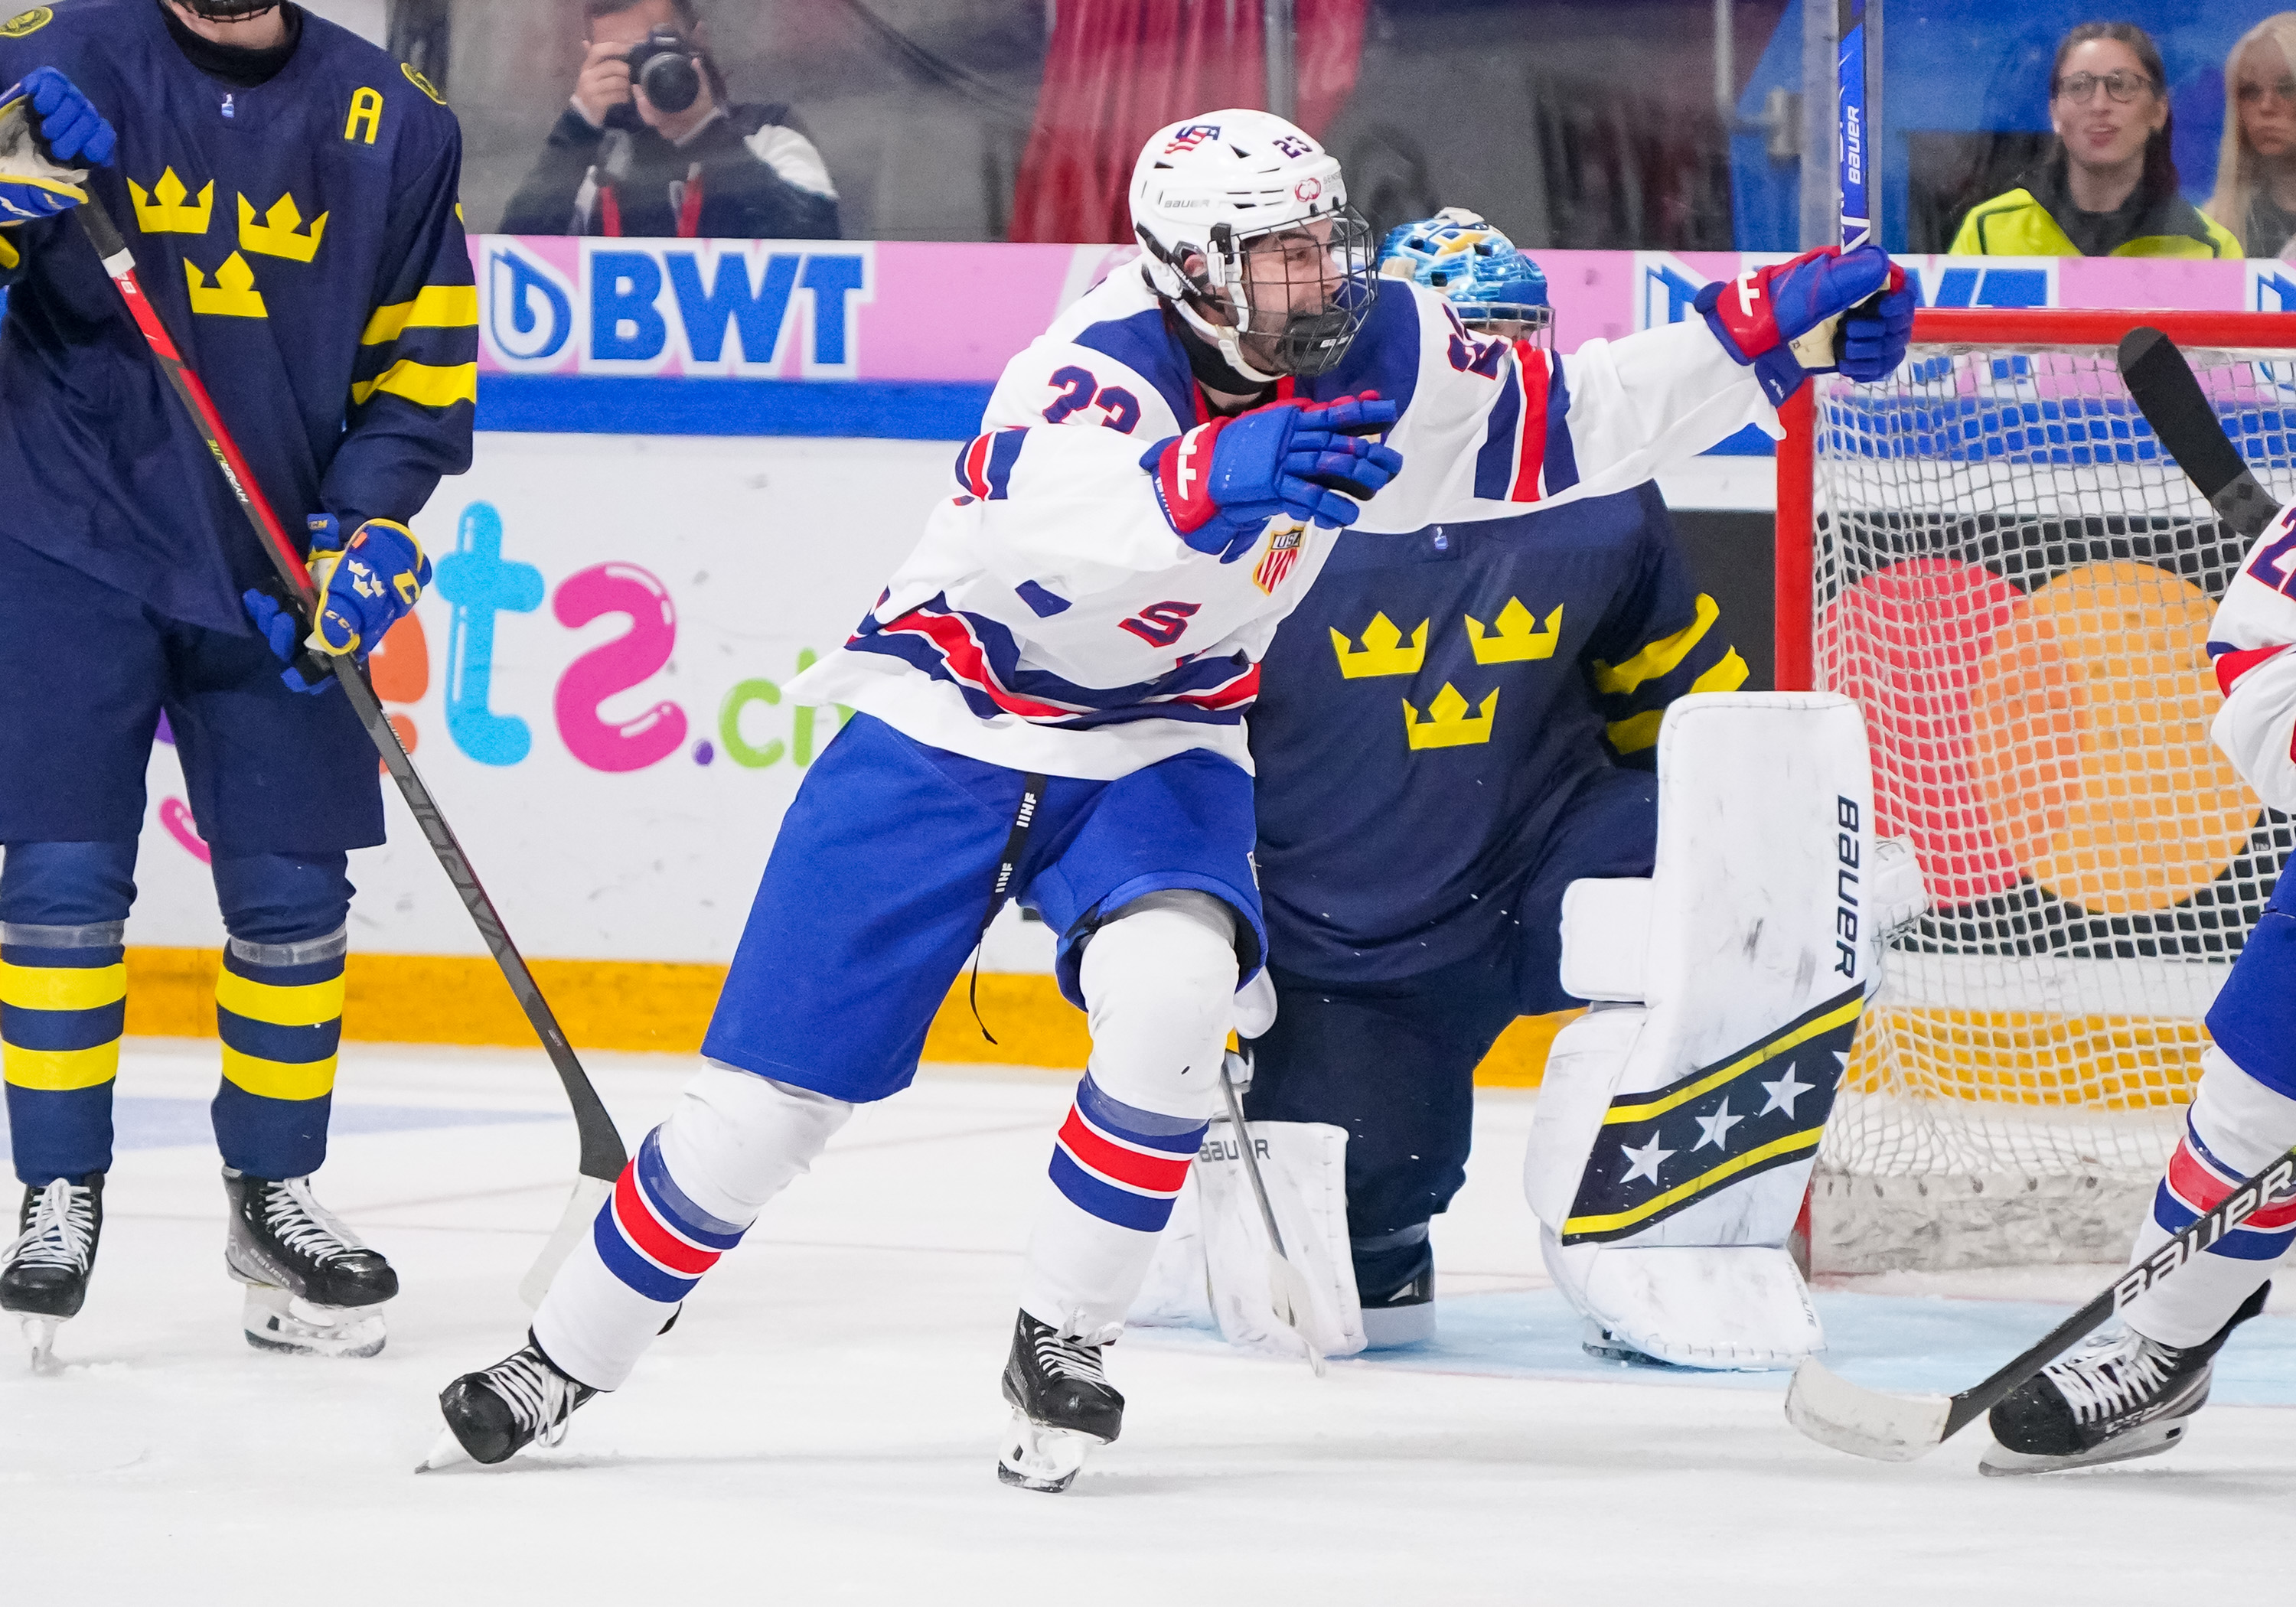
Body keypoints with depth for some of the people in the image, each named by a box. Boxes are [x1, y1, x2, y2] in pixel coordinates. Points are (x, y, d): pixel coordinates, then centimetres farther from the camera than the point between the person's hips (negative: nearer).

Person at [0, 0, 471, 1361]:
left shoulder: (396, 125, 2)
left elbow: (424, 363, 6)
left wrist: (372, 530, -6)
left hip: (278, 574, 2)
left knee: (293, 893, 5)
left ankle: (274, 1194, 22)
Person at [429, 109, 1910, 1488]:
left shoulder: (1375, 359, -10)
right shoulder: (1104, 367, -28)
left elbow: (1567, 426, -1)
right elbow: (1040, 515, -49)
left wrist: (1764, 336, -11)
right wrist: (1207, 482, -67)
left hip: (1157, 752, 3)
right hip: (947, 733, -3)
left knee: (1173, 989, -29)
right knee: (772, 1098, -3)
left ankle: (1064, 1354, -10)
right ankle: (563, 1364, 20)